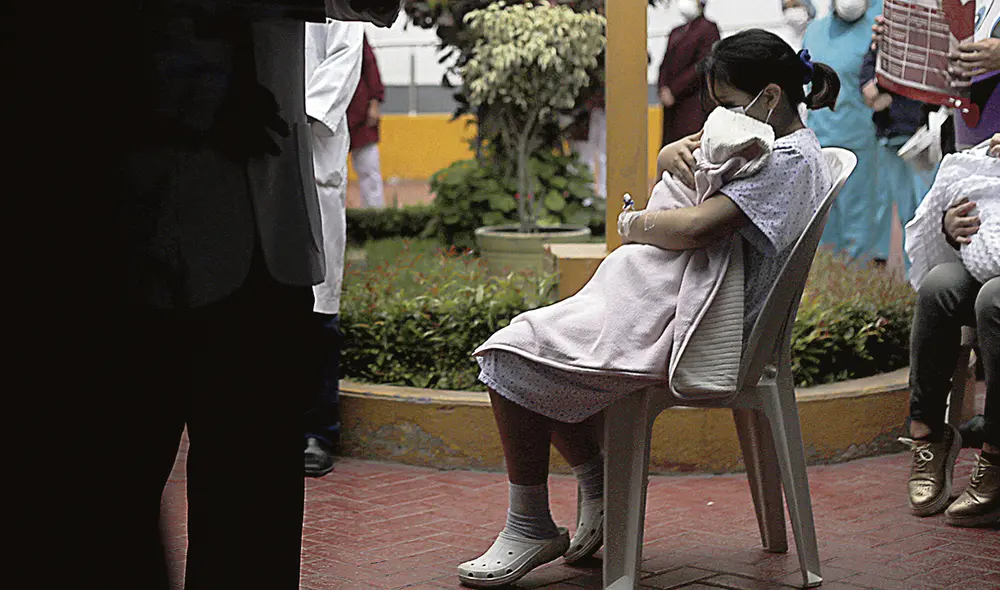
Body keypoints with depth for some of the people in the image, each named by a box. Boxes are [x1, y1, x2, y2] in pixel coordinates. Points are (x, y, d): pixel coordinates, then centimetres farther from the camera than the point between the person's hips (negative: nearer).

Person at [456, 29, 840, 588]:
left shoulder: (788, 160, -16)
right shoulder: (765, 139, 17)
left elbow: (698, 228, -26)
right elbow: (667, 155, 21)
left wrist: (633, 223, -7)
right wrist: (679, 152, -4)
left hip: (671, 321, -11)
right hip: (661, 296, 11)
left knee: (514, 357, -11)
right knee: (534, 348, 17)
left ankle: (531, 528, -1)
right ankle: (598, 489, 19)